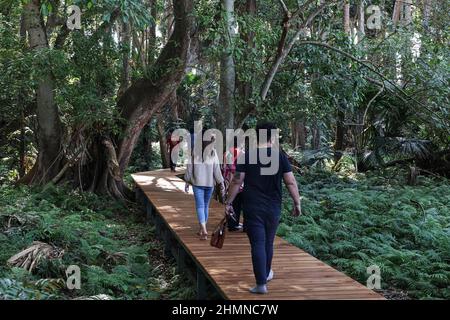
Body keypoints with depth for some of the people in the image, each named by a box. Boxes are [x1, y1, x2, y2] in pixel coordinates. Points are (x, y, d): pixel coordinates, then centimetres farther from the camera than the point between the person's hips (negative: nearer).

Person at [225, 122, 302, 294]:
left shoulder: (246, 156, -3)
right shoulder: (280, 156, -3)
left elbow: (236, 181, -6)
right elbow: (291, 182, -5)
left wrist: (228, 202, 2)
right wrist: (297, 203, 4)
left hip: (252, 209, -1)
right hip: (273, 209, 2)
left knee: (258, 244, -2)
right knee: (268, 243, 19)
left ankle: (261, 283, -7)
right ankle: (266, 274, 37)